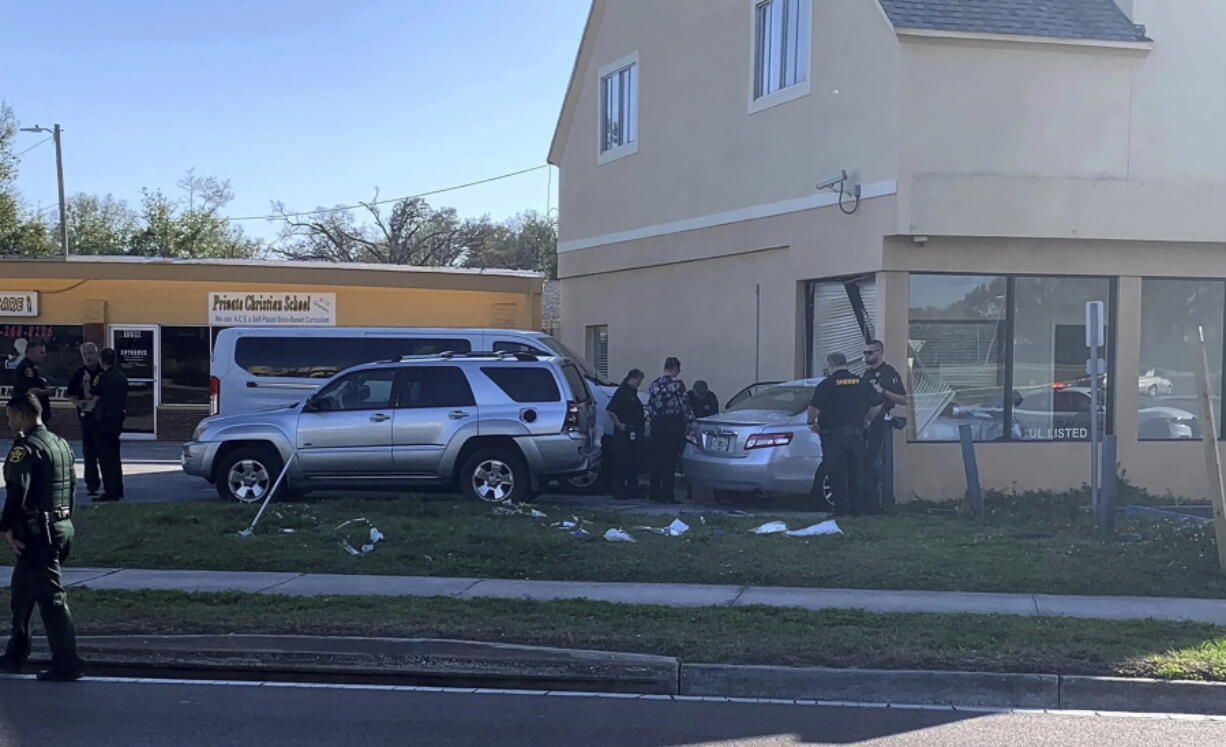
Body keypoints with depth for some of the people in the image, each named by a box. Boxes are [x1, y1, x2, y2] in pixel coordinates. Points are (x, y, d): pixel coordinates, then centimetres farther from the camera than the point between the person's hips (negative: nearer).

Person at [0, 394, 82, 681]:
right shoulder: (61, 444, 13)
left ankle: (66, 666, -4)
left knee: (51, 598, -6)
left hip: (37, 532, -9)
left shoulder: (26, 448, -14)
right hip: (61, 527, 9)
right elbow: (72, 487, 17)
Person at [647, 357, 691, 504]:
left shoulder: (654, 384, 8)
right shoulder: (677, 383, -9)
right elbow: (684, 405, -7)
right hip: (673, 424, -5)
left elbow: (649, 406, 7)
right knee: (670, 459, -2)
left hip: (656, 424, 5)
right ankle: (666, 495, -2)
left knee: (656, 459, 11)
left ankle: (655, 493, 15)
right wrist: (689, 419, 5)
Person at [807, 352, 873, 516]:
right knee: (855, 474, 13)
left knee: (837, 474, 1)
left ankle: (842, 509, 0)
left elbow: (814, 408, -16)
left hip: (834, 435, -5)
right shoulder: (861, 384, 7)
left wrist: (812, 423, 3)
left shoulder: (827, 384, -10)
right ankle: (857, 508, 15)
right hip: (856, 434, 5)